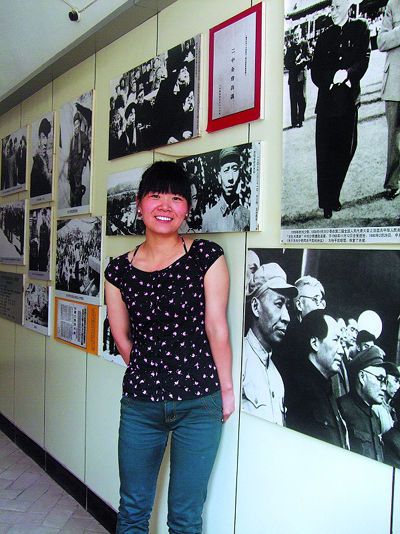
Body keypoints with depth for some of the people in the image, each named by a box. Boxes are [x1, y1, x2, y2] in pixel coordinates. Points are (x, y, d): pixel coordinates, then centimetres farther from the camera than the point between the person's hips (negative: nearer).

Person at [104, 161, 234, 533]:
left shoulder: (207, 258, -8)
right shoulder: (119, 271, -2)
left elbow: (217, 329, -5)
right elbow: (122, 338, 7)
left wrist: (226, 388, 0)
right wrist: (152, 376, 11)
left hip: (199, 405, -2)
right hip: (139, 404, 3)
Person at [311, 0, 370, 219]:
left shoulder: (359, 29, 11)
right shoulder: (325, 37, 16)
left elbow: (363, 61, 1)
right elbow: (315, 71, 9)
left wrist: (347, 73, -18)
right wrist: (334, 80, -8)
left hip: (348, 100, 0)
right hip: (327, 100, 0)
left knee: (345, 149, 1)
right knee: (325, 152, -6)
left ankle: (334, 197, 13)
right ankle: (326, 203, -3)